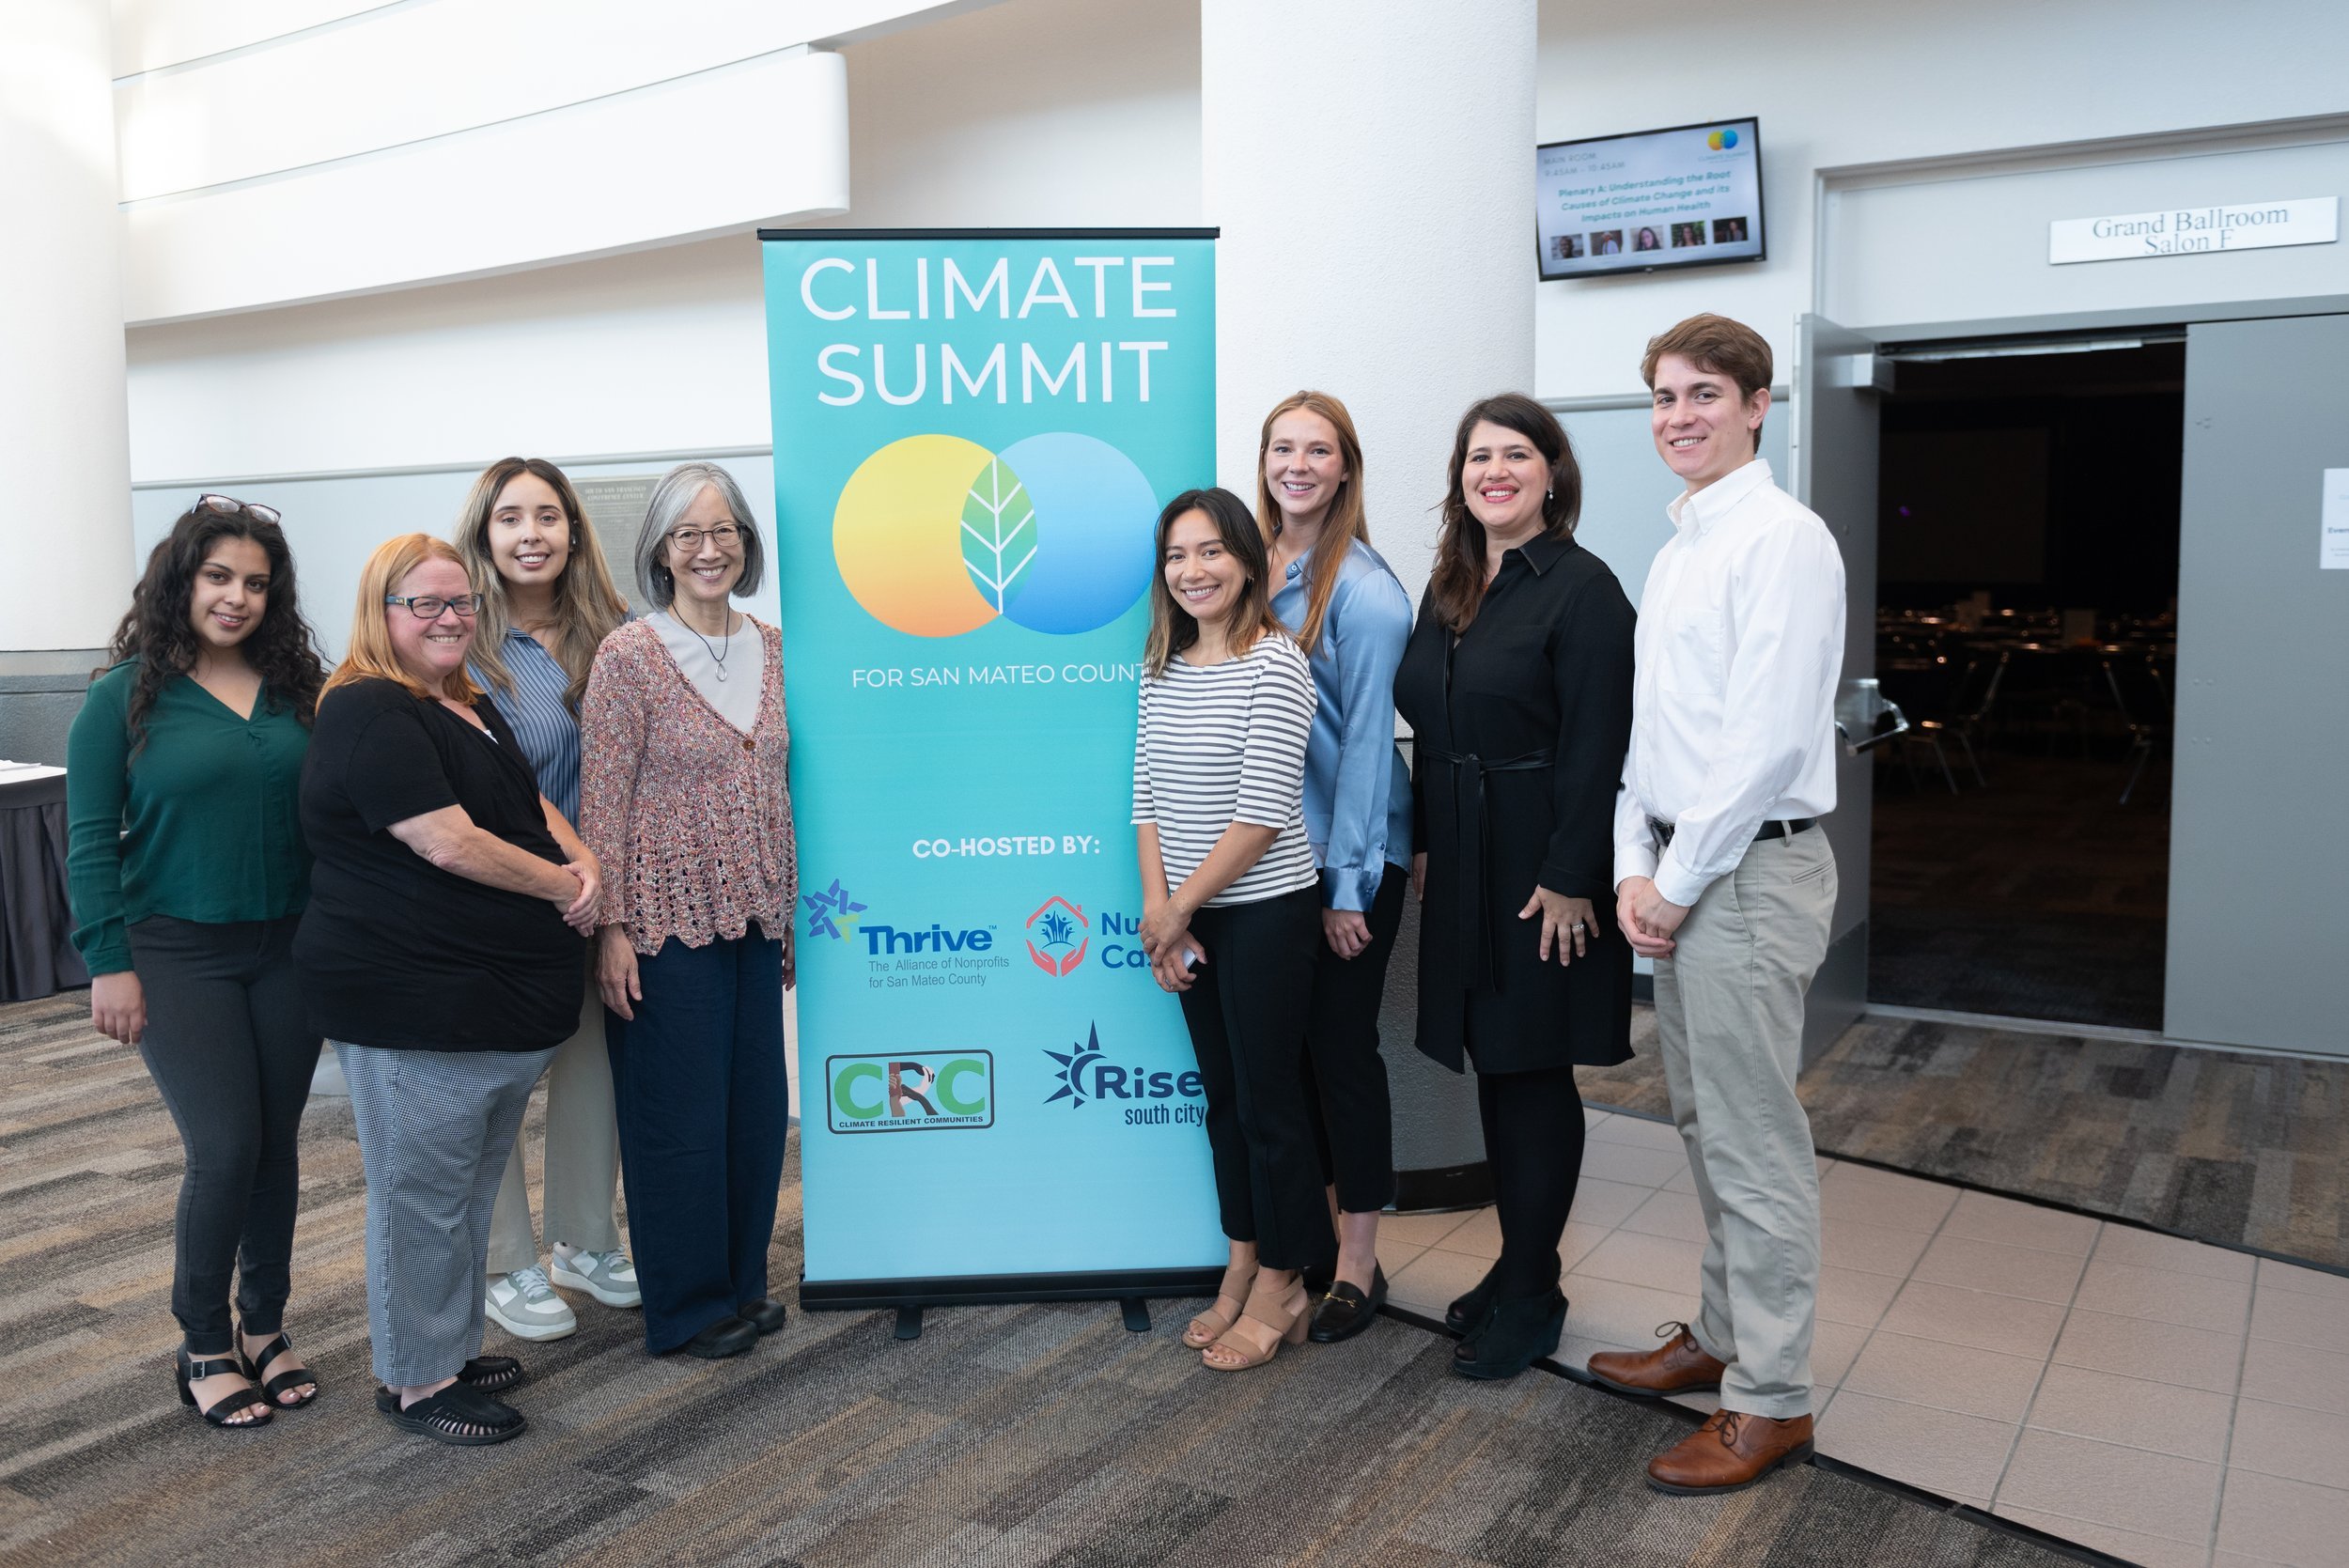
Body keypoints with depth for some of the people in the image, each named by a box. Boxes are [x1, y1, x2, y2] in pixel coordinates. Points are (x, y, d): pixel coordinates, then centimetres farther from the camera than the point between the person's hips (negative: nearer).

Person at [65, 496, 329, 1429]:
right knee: (225, 1149, -6)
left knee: (277, 1144, 10)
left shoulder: (298, 688, 4)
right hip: (178, 956, -3)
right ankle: (203, 1346, 15)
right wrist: (108, 962, -9)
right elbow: (89, 838, -5)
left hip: (290, 949, 3)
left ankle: (265, 1328, 27)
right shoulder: (126, 694, -4)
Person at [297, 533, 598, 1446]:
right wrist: (563, 886, -11)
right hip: (416, 1008, -9)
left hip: (506, 1001, 10)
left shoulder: (471, 708, 16)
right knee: (422, 1196, 3)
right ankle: (415, 1380, 17)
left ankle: (454, 1347, 34)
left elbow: (531, 802, 20)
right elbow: (450, 842, -22)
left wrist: (585, 862, -2)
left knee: (473, 1191, 19)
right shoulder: (369, 714, -14)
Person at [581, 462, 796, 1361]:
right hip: (668, 917, -5)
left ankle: (743, 1281, 30)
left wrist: (787, 908, 13)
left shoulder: (771, 649, 8)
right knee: (679, 1113, 4)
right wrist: (611, 926, -14)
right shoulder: (629, 655, -9)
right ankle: (686, 1308, 20)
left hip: (753, 916, 6)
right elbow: (602, 800, -10)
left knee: (759, 1103, 12)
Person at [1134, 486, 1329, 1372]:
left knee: (1269, 1100, 3)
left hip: (1264, 911, -6)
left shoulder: (1276, 663, -14)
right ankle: (1242, 1267, 30)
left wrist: (1178, 908, -12)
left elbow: (1264, 811, -18)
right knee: (1223, 1096, 16)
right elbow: (1148, 797, 6)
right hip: (1188, 918, 7)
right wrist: (1157, 909, -6)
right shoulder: (1162, 669, 7)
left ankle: (1282, 1289, 19)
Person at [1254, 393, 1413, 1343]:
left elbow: (1367, 740, -14)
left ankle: (1357, 1264, 15)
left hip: (1349, 853, -6)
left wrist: (1346, 882, -14)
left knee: (1341, 1043, 1)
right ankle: (1312, 1223, 29)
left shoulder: (1364, 590, -13)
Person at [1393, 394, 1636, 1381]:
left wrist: (1568, 879, -19)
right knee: (1493, 1068, 14)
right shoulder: (1450, 588, 12)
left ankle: (1532, 1296, 16)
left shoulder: (1582, 588, -11)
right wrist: (1426, 845, 12)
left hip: (1540, 869, -7)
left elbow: (1595, 748, -16)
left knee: (1532, 1073, 2)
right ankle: (1517, 1266, 28)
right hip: (1464, 864, 7)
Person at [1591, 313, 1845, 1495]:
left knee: (1755, 1146, -1)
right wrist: (1634, 867, 4)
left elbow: (1767, 742, -20)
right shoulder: (1674, 552, 16)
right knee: (1705, 1124, 18)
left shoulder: (1780, 540, -13)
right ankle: (1721, 1335, 34)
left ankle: (1770, 1403, 12)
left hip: (1749, 872, -9)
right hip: (1678, 871, 9)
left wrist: (1677, 883, -14)